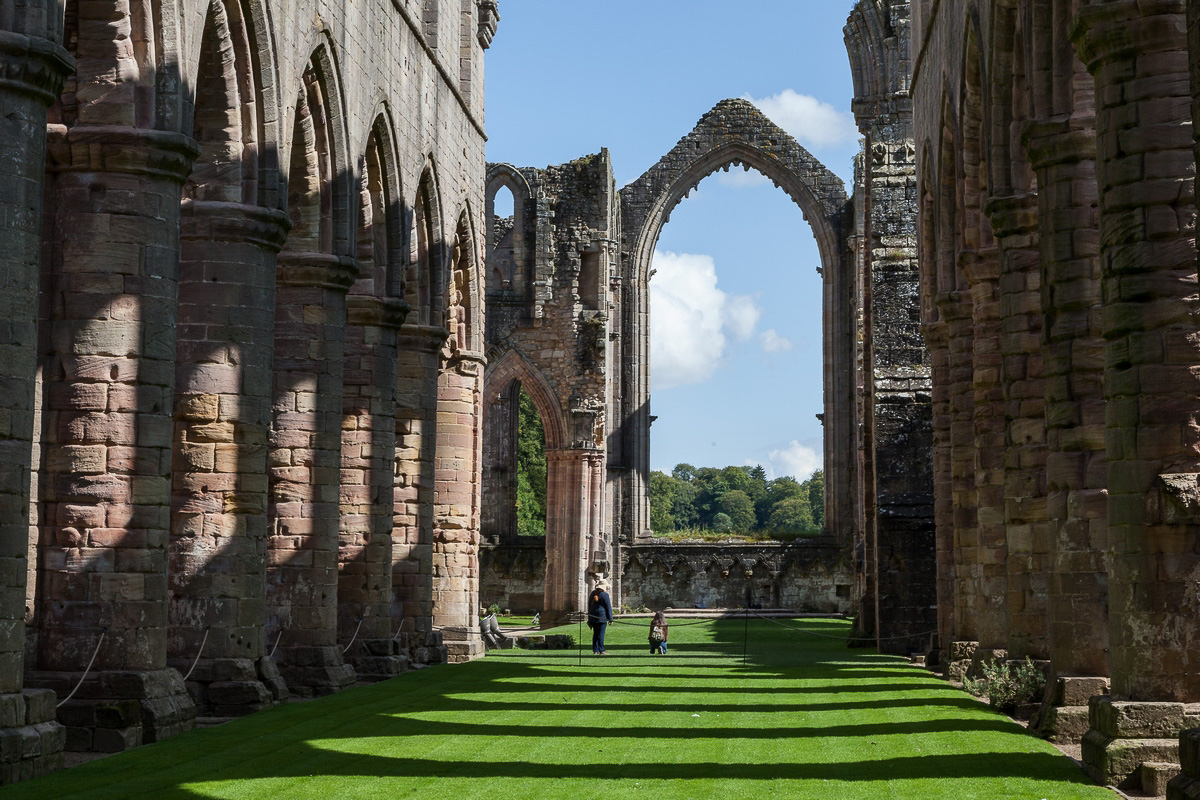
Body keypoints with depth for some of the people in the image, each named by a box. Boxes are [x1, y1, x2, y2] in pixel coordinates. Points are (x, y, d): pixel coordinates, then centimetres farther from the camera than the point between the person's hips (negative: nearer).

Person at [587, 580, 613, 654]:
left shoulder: (592, 593, 10)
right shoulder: (604, 595, -10)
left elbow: (589, 606, 16)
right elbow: (608, 607, -8)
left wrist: (589, 617, 22)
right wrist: (610, 619, -2)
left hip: (593, 617, 6)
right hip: (602, 617, -6)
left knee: (595, 633, 11)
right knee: (601, 634, -5)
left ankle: (595, 650, 12)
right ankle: (601, 651, -4)